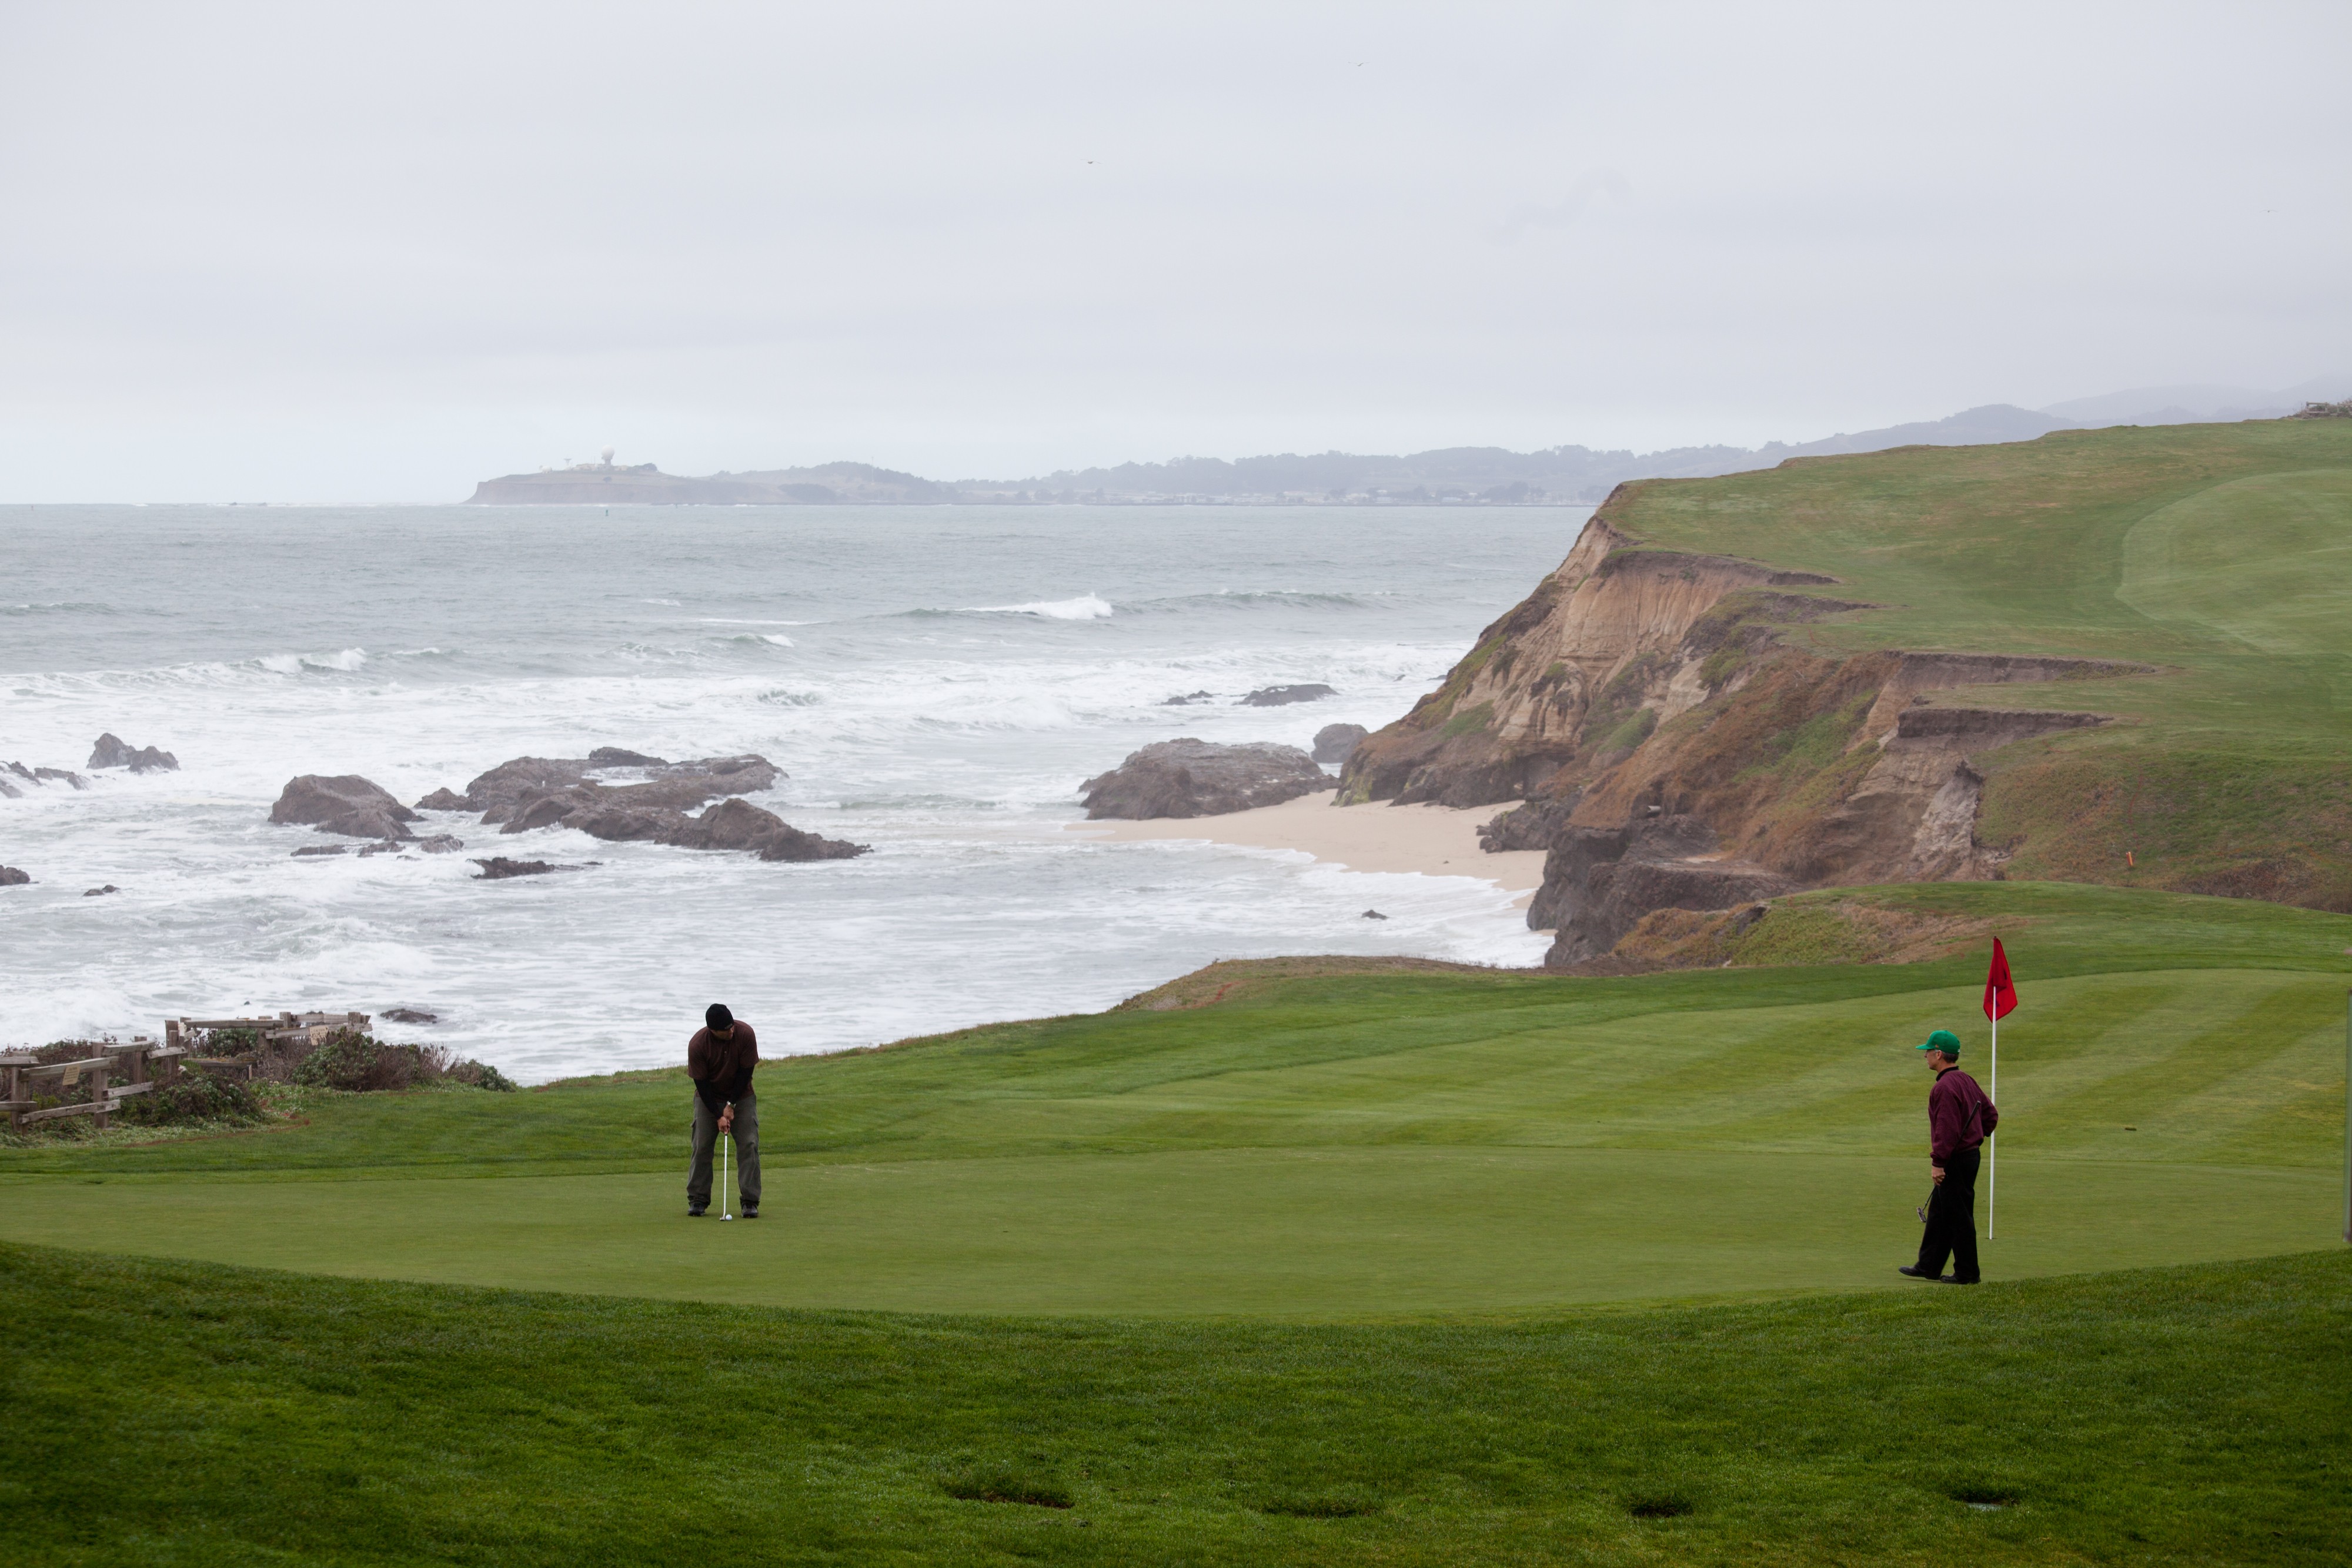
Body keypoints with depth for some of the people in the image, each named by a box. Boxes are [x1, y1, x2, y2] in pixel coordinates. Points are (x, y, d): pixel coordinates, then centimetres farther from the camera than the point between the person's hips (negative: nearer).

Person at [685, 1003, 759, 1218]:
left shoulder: (745, 1034, -22)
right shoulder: (697, 1045, -24)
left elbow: (746, 1072, -14)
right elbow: (701, 1083, -17)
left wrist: (731, 1105, -14)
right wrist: (718, 1116, -19)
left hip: (741, 1096, 1)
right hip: (708, 1098, -1)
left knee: (748, 1145, -8)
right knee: (702, 1147, -5)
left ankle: (751, 1202, -6)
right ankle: (697, 1200, 4)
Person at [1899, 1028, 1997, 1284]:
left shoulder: (1945, 1087, -20)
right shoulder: (1967, 1081, 12)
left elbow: (1947, 1128, -25)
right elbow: (1990, 1115, 18)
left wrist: (1938, 1162, -21)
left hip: (1955, 1160, -10)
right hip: (1971, 1153, 10)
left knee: (1958, 1217, -2)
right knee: (1939, 1213, 17)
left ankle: (1967, 1273, 5)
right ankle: (1928, 1266, 24)